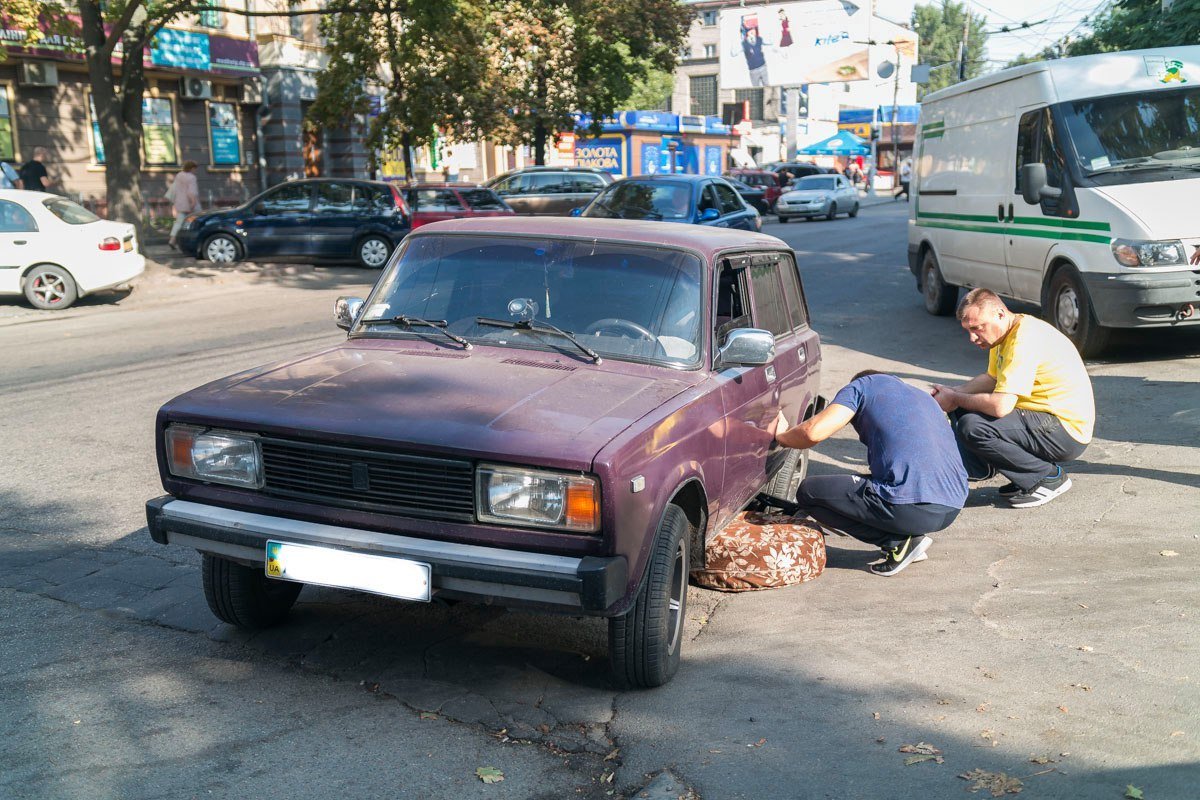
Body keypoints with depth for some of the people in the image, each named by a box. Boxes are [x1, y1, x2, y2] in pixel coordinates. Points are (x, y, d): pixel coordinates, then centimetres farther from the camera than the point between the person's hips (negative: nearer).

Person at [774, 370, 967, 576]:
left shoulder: (863, 384, 10)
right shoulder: (924, 396, 30)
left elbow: (815, 431, -6)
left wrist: (781, 436, 16)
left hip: (910, 508, -8)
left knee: (808, 492, 7)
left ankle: (898, 542, 1)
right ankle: (913, 534, 12)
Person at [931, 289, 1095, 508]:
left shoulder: (1024, 341, -24)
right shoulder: (1006, 333, 7)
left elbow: (1000, 406, -31)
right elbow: (992, 378, 20)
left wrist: (955, 399, -15)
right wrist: (953, 391, 3)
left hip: (1068, 432, -10)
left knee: (972, 426, -25)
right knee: (963, 409, 10)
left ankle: (1049, 477, -9)